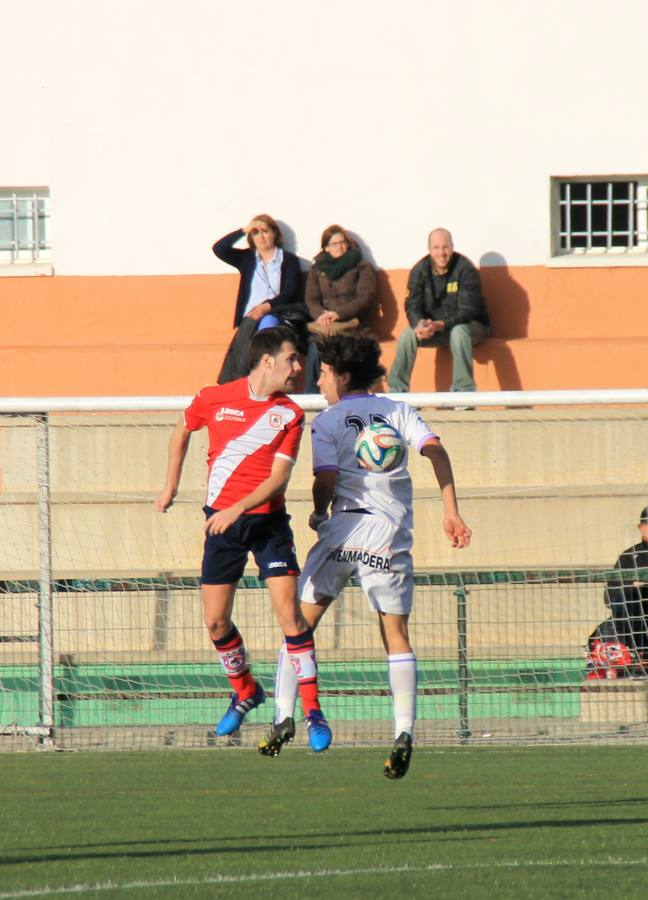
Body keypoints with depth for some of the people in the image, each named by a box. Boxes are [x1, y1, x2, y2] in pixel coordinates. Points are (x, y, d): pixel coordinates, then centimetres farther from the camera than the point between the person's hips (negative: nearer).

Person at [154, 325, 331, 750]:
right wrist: (171, 486, 23)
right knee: (216, 621, 4)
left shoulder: (290, 415, -3)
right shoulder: (213, 400, -1)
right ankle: (246, 692, 29)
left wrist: (237, 509, -24)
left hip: (268, 520, -2)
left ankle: (313, 710, -9)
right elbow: (182, 432, 19)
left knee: (289, 612, -14)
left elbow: (278, 477, -11)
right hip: (221, 522, 2)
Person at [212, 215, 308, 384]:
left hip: (279, 314, -3)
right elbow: (218, 249, 11)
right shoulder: (247, 258, 22)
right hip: (250, 317, 3)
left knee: (267, 324, -39)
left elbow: (291, 292, -1)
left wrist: (267, 306, -17)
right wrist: (243, 231, 7)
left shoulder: (289, 260, 10)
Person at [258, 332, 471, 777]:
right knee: (396, 635, 5)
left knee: (301, 622, 12)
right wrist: (451, 511, -6)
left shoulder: (327, 421, 3)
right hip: (391, 532, 2)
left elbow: (326, 479, -8)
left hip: (344, 527, -2)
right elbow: (434, 449, -3)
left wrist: (319, 514, 11)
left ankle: (284, 715, 4)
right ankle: (404, 733, -9)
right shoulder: (398, 411, 11)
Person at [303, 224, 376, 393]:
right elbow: (311, 300, 13)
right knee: (315, 347, -31)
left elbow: (366, 297, -1)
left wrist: (338, 313, -14)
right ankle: (311, 395, -30)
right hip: (323, 327, 2)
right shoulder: (317, 270, 23)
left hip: (349, 323, -2)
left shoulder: (362, 268, 13)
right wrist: (320, 314, -12)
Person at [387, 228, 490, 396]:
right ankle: (396, 392, -18)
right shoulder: (420, 270, -5)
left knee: (459, 332, -38)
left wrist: (440, 325, -38)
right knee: (407, 335, -23)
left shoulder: (465, 270, -18)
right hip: (432, 326, 4)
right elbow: (412, 306, -7)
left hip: (468, 325, -4)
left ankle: (464, 392, -37)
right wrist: (420, 325, -31)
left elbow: (467, 311, -23)